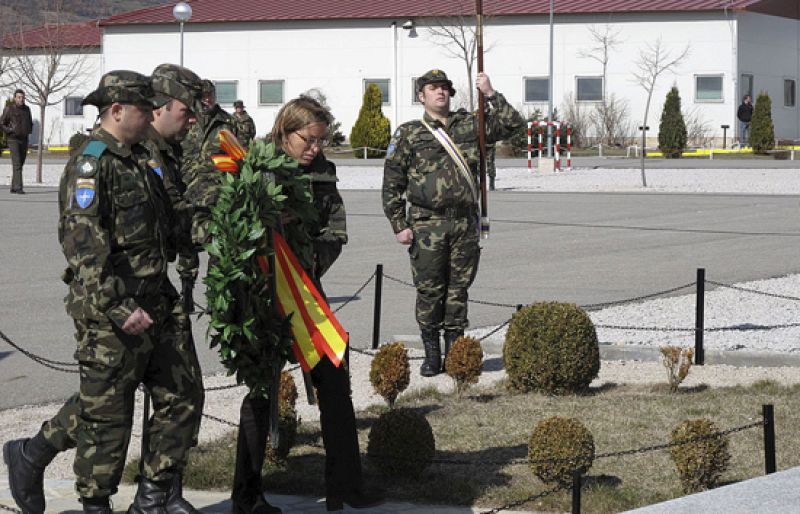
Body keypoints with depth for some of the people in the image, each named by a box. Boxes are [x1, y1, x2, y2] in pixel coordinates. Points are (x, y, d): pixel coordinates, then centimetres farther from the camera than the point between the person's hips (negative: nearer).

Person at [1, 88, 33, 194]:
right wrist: (11, 131, -14)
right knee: (16, 164, -15)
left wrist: (30, 130, 6)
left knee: (20, 164, 9)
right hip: (13, 139, -6)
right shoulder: (9, 109, -7)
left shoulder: (27, 109, 10)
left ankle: (13, 187, 19)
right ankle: (18, 188, -20)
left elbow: (30, 122, 25)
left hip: (24, 140, 6)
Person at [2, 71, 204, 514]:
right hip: (111, 312, -9)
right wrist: (119, 308, -25)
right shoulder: (90, 164, -14)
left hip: (156, 303, 9)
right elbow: (84, 244, -22)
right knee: (105, 410, -1)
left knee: (182, 394, 10)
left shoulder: (141, 160, 15)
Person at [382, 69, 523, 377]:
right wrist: (399, 225, -3)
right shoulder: (408, 135, 4)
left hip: (465, 223, 2)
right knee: (429, 290, -1)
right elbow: (392, 184, 4)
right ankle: (432, 355, 8)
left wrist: (491, 95, 2)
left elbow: (512, 124, 13)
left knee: (458, 289, 6)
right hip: (427, 225, -2)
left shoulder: (469, 126, 12)